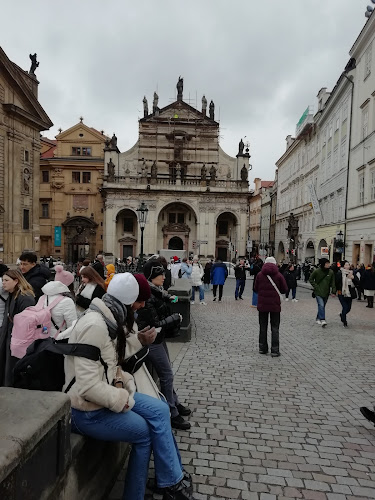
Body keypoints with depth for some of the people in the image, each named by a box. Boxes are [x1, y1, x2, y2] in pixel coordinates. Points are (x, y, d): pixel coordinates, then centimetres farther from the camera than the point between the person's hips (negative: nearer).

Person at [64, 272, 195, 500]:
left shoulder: (107, 321, 5)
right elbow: (88, 386, -30)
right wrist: (122, 399, -17)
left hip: (104, 396, 9)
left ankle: (172, 481, 12)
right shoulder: (94, 326, -27)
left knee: (160, 410, 0)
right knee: (145, 431, -4)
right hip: (88, 411, -9)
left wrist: (120, 380, -3)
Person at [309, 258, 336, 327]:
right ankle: (322, 320, -17)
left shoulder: (331, 272, -2)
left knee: (322, 306, 12)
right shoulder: (316, 271, -10)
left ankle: (318, 318, 28)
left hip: (326, 292, 4)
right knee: (321, 305, -16)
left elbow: (333, 282, 5)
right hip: (318, 292, -4)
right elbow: (311, 279, 1)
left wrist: (333, 291, -2)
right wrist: (315, 286, -7)